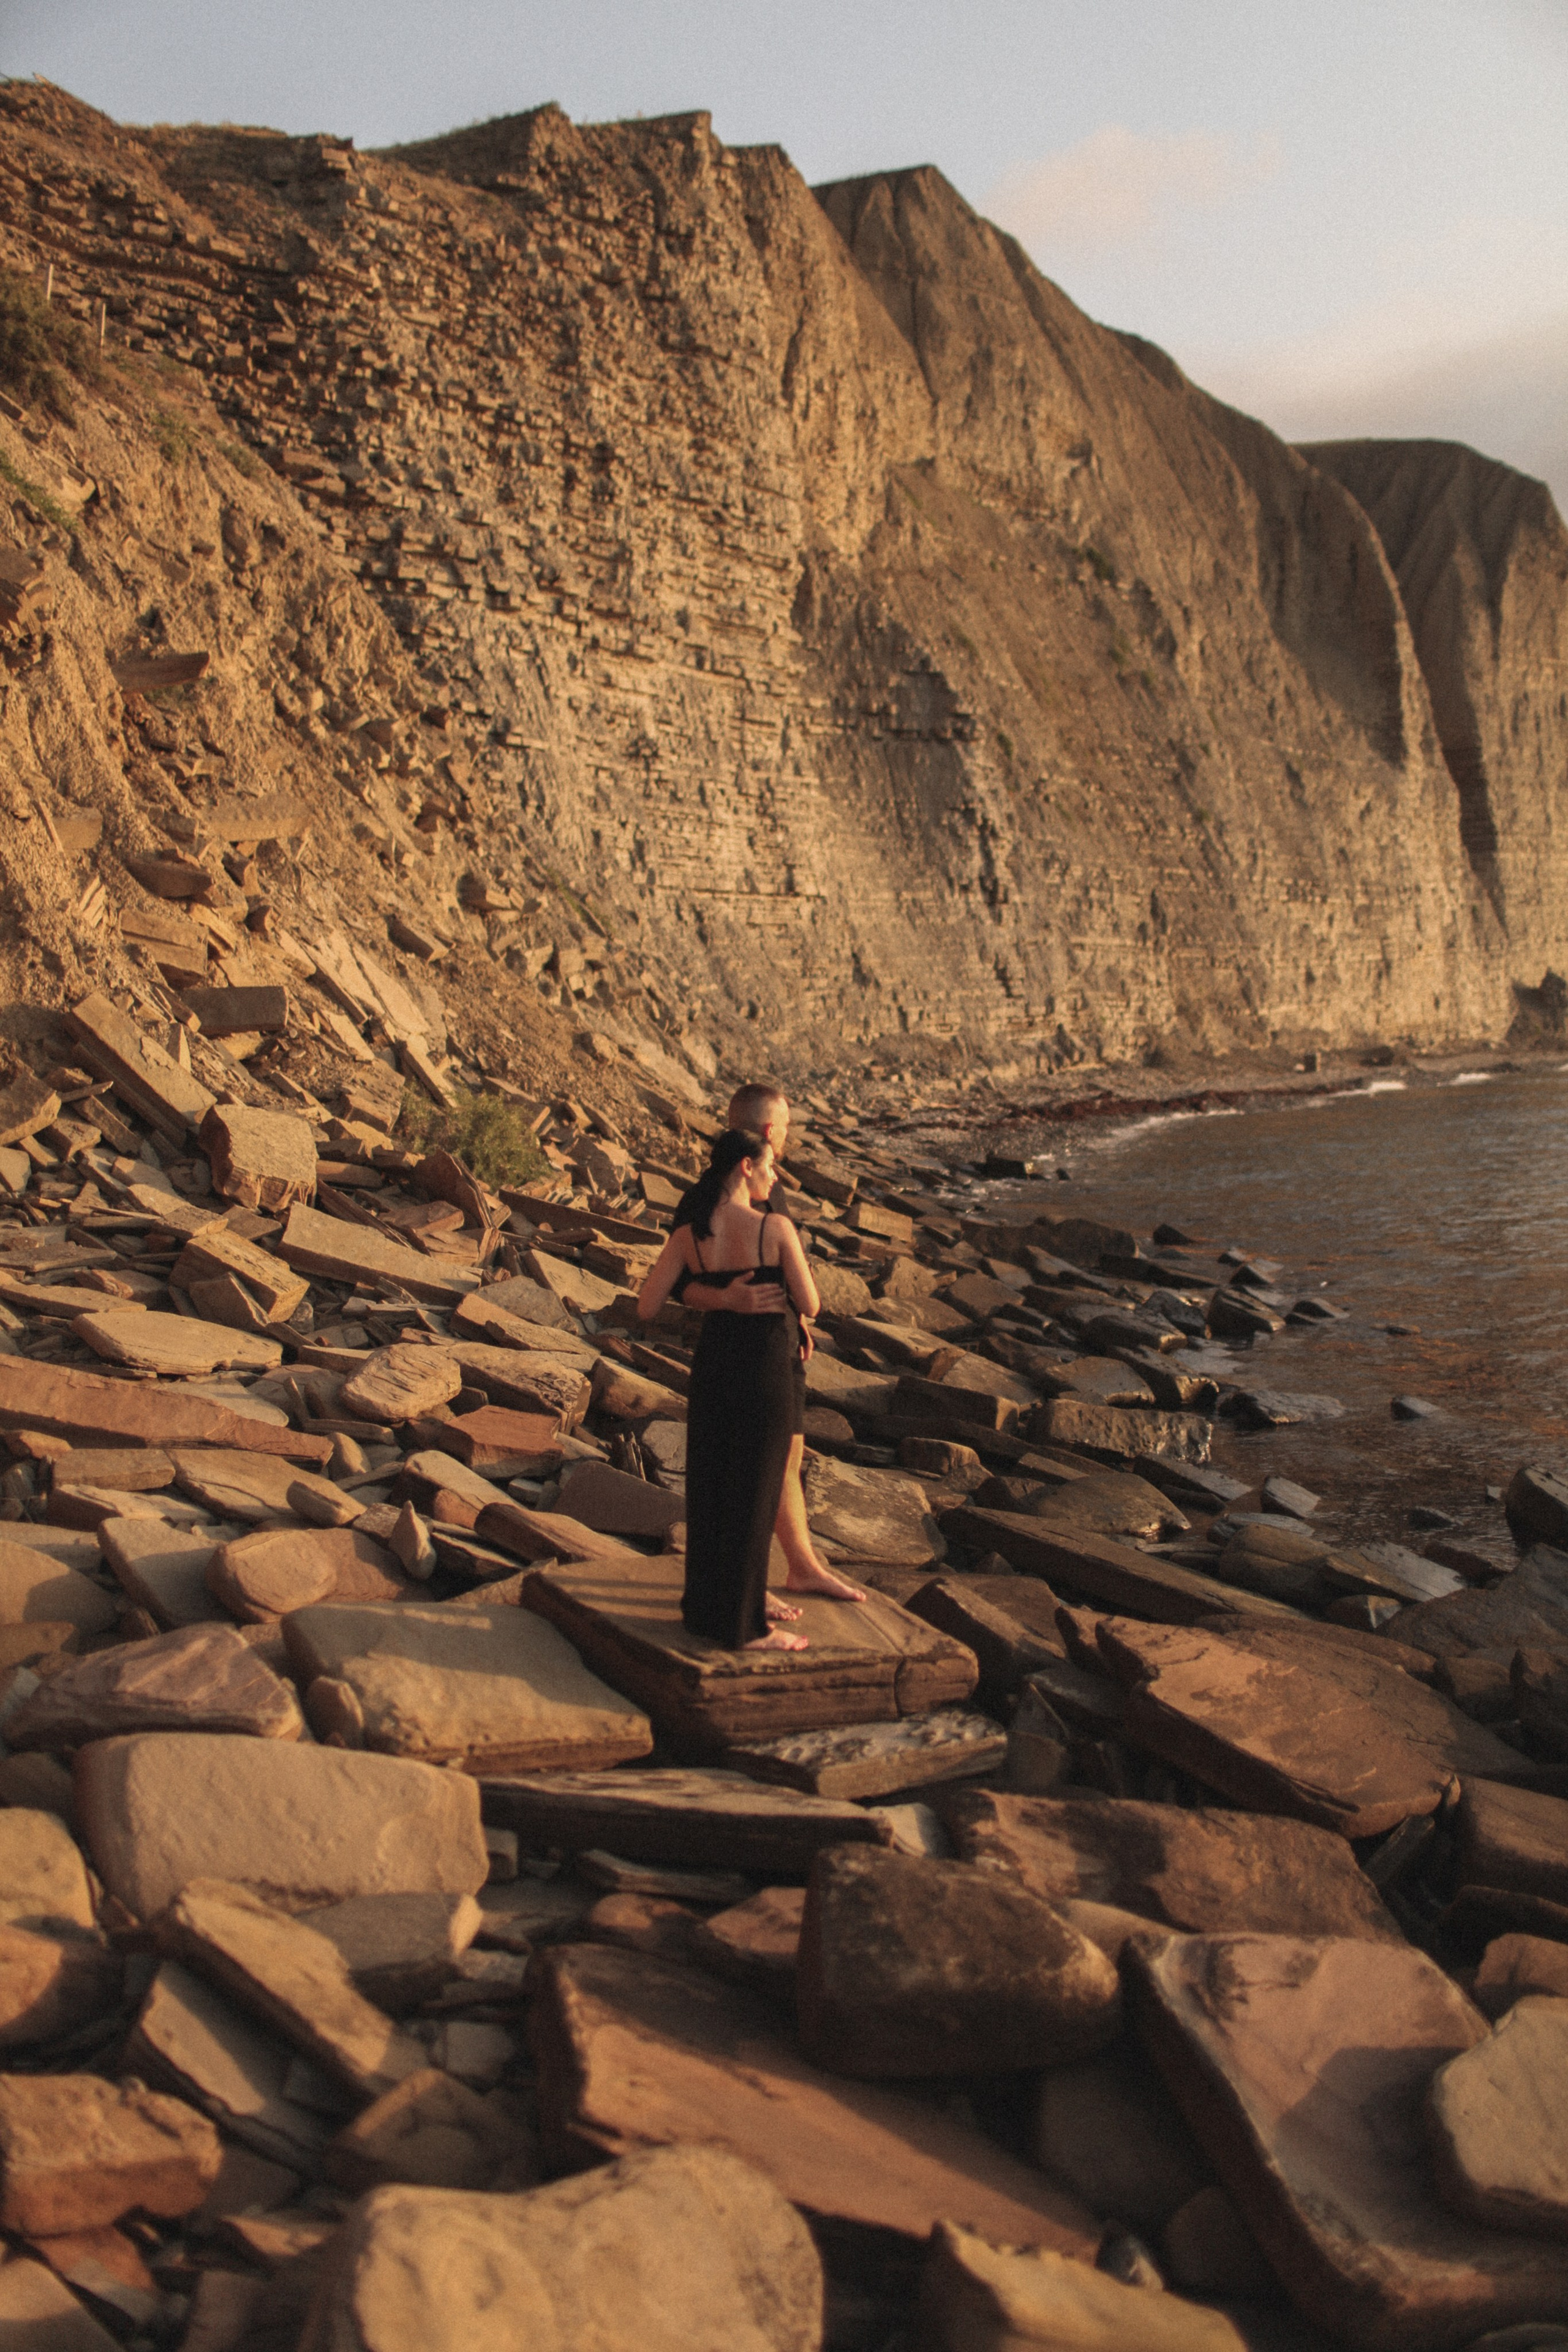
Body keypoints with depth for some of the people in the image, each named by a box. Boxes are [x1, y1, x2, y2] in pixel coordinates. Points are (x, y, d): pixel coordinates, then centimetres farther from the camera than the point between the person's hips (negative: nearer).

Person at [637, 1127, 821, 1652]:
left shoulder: (688, 1234, -2)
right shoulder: (776, 1228, -15)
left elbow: (646, 1308, -1)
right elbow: (810, 1306, -8)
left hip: (712, 1366, 5)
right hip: (765, 1372, -5)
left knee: (710, 1489, 17)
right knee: (752, 1496, 4)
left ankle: (705, 1608, 27)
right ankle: (745, 1626, 11)